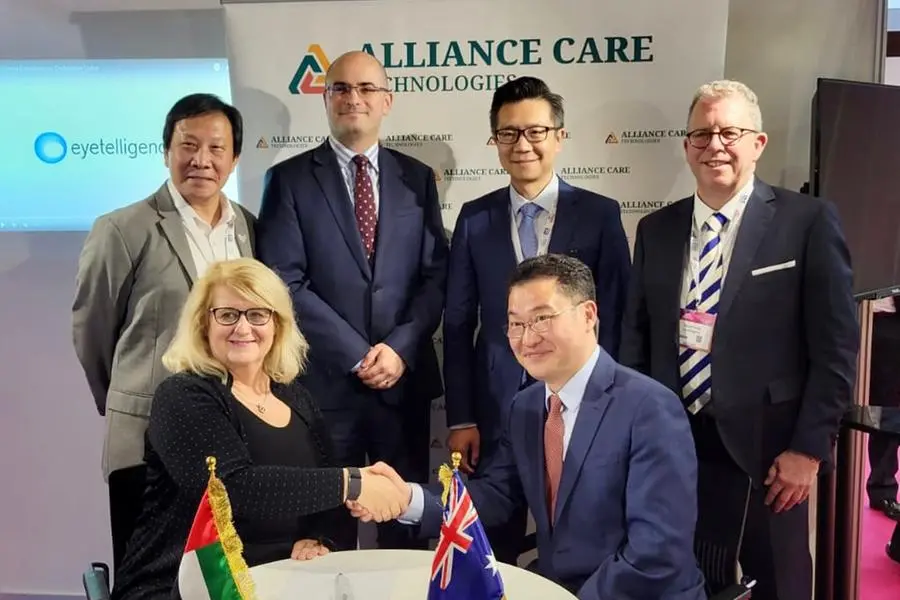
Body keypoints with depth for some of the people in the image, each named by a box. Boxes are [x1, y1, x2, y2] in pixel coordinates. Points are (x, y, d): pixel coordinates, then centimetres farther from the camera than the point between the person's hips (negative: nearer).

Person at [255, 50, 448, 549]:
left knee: (407, 526, 11)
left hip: (405, 378, 2)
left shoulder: (416, 177, 10)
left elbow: (436, 275, 5)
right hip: (323, 381, -2)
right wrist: (357, 355, -11)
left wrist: (400, 348, -9)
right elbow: (284, 281, -7)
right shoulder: (289, 178, 2)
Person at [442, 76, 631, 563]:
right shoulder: (474, 218, 3)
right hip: (494, 411, 2)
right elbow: (458, 324, 3)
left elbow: (616, 320, -1)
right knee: (492, 553, 12)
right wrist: (459, 418, -1)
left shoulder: (600, 215, -2)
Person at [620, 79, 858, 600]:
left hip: (765, 449, -3)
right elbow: (636, 337, 10)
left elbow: (835, 346, -6)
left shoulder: (809, 221, -5)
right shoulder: (656, 229, 7)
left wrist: (810, 447, -10)